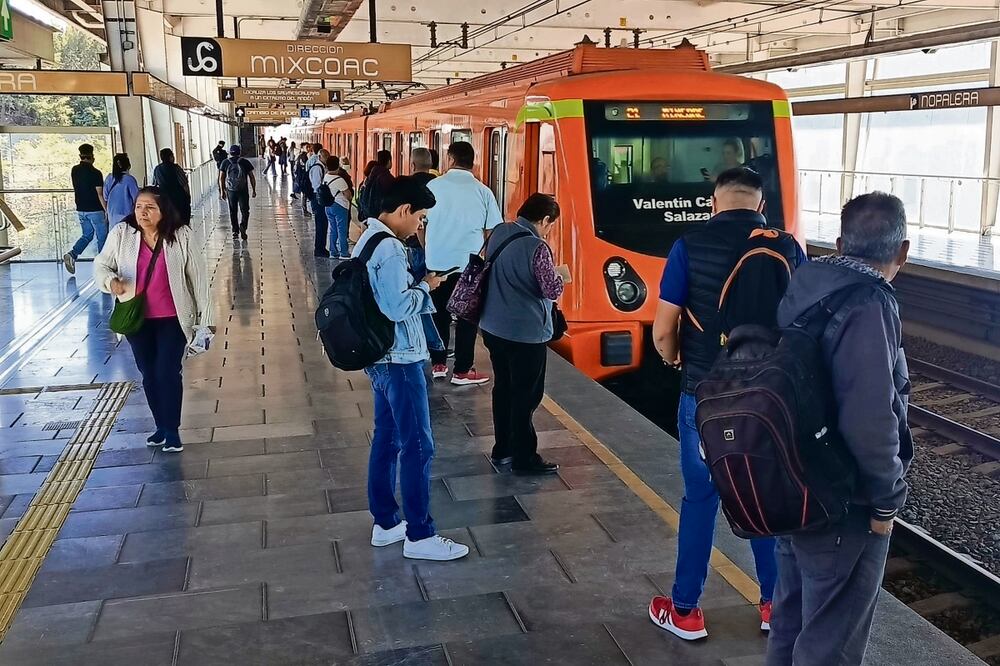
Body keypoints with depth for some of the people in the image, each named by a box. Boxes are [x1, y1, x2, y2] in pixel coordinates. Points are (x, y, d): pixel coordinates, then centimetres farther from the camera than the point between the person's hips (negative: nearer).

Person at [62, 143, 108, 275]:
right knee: (102, 236, 6)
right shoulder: (95, 173, -15)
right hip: (95, 210, -6)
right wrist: (107, 210, -10)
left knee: (87, 235, 16)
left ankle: (72, 254, -5)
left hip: (81, 209, 6)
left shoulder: (74, 170, 3)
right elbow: (100, 195, -15)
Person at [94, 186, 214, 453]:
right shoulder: (121, 233, -5)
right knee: (149, 375, 13)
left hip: (173, 318, -3)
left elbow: (198, 276, -6)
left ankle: (172, 430, 12)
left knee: (168, 373, -4)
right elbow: (101, 264, 4)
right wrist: (110, 280, -20)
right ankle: (161, 426, 30)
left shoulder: (181, 235, -10)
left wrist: (206, 314, -5)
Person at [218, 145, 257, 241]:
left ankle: (235, 231, 13)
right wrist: (254, 190, 8)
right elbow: (252, 177, 1)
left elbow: (221, 178, 1)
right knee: (245, 211, 6)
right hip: (243, 191, -1)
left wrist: (222, 191, 6)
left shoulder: (225, 163, 4)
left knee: (233, 212, 12)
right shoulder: (245, 162, 1)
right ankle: (243, 226, -17)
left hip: (231, 191, 1)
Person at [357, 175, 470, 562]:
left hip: (380, 357, 11)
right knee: (417, 446, -2)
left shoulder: (368, 239, 10)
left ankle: (385, 522, 27)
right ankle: (419, 536, 8)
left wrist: (415, 287, 8)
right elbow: (398, 307, -27)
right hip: (399, 360, -11)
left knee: (386, 439, 16)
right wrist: (426, 287, -11)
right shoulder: (389, 249, -22)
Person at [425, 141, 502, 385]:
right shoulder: (483, 191, -4)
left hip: (437, 262, 2)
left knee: (439, 314, 14)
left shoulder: (433, 186, -1)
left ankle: (438, 364, 21)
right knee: (467, 317, 6)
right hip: (470, 264, -2)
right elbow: (492, 232, -2)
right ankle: (462, 371, 10)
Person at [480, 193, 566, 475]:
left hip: (493, 326, 8)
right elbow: (553, 290, -16)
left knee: (503, 388, 17)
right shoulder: (536, 247, -21)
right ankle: (524, 458, 13)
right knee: (526, 395, 4)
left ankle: (502, 450, 28)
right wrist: (559, 276, 2)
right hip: (526, 333, -8)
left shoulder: (498, 233, 3)